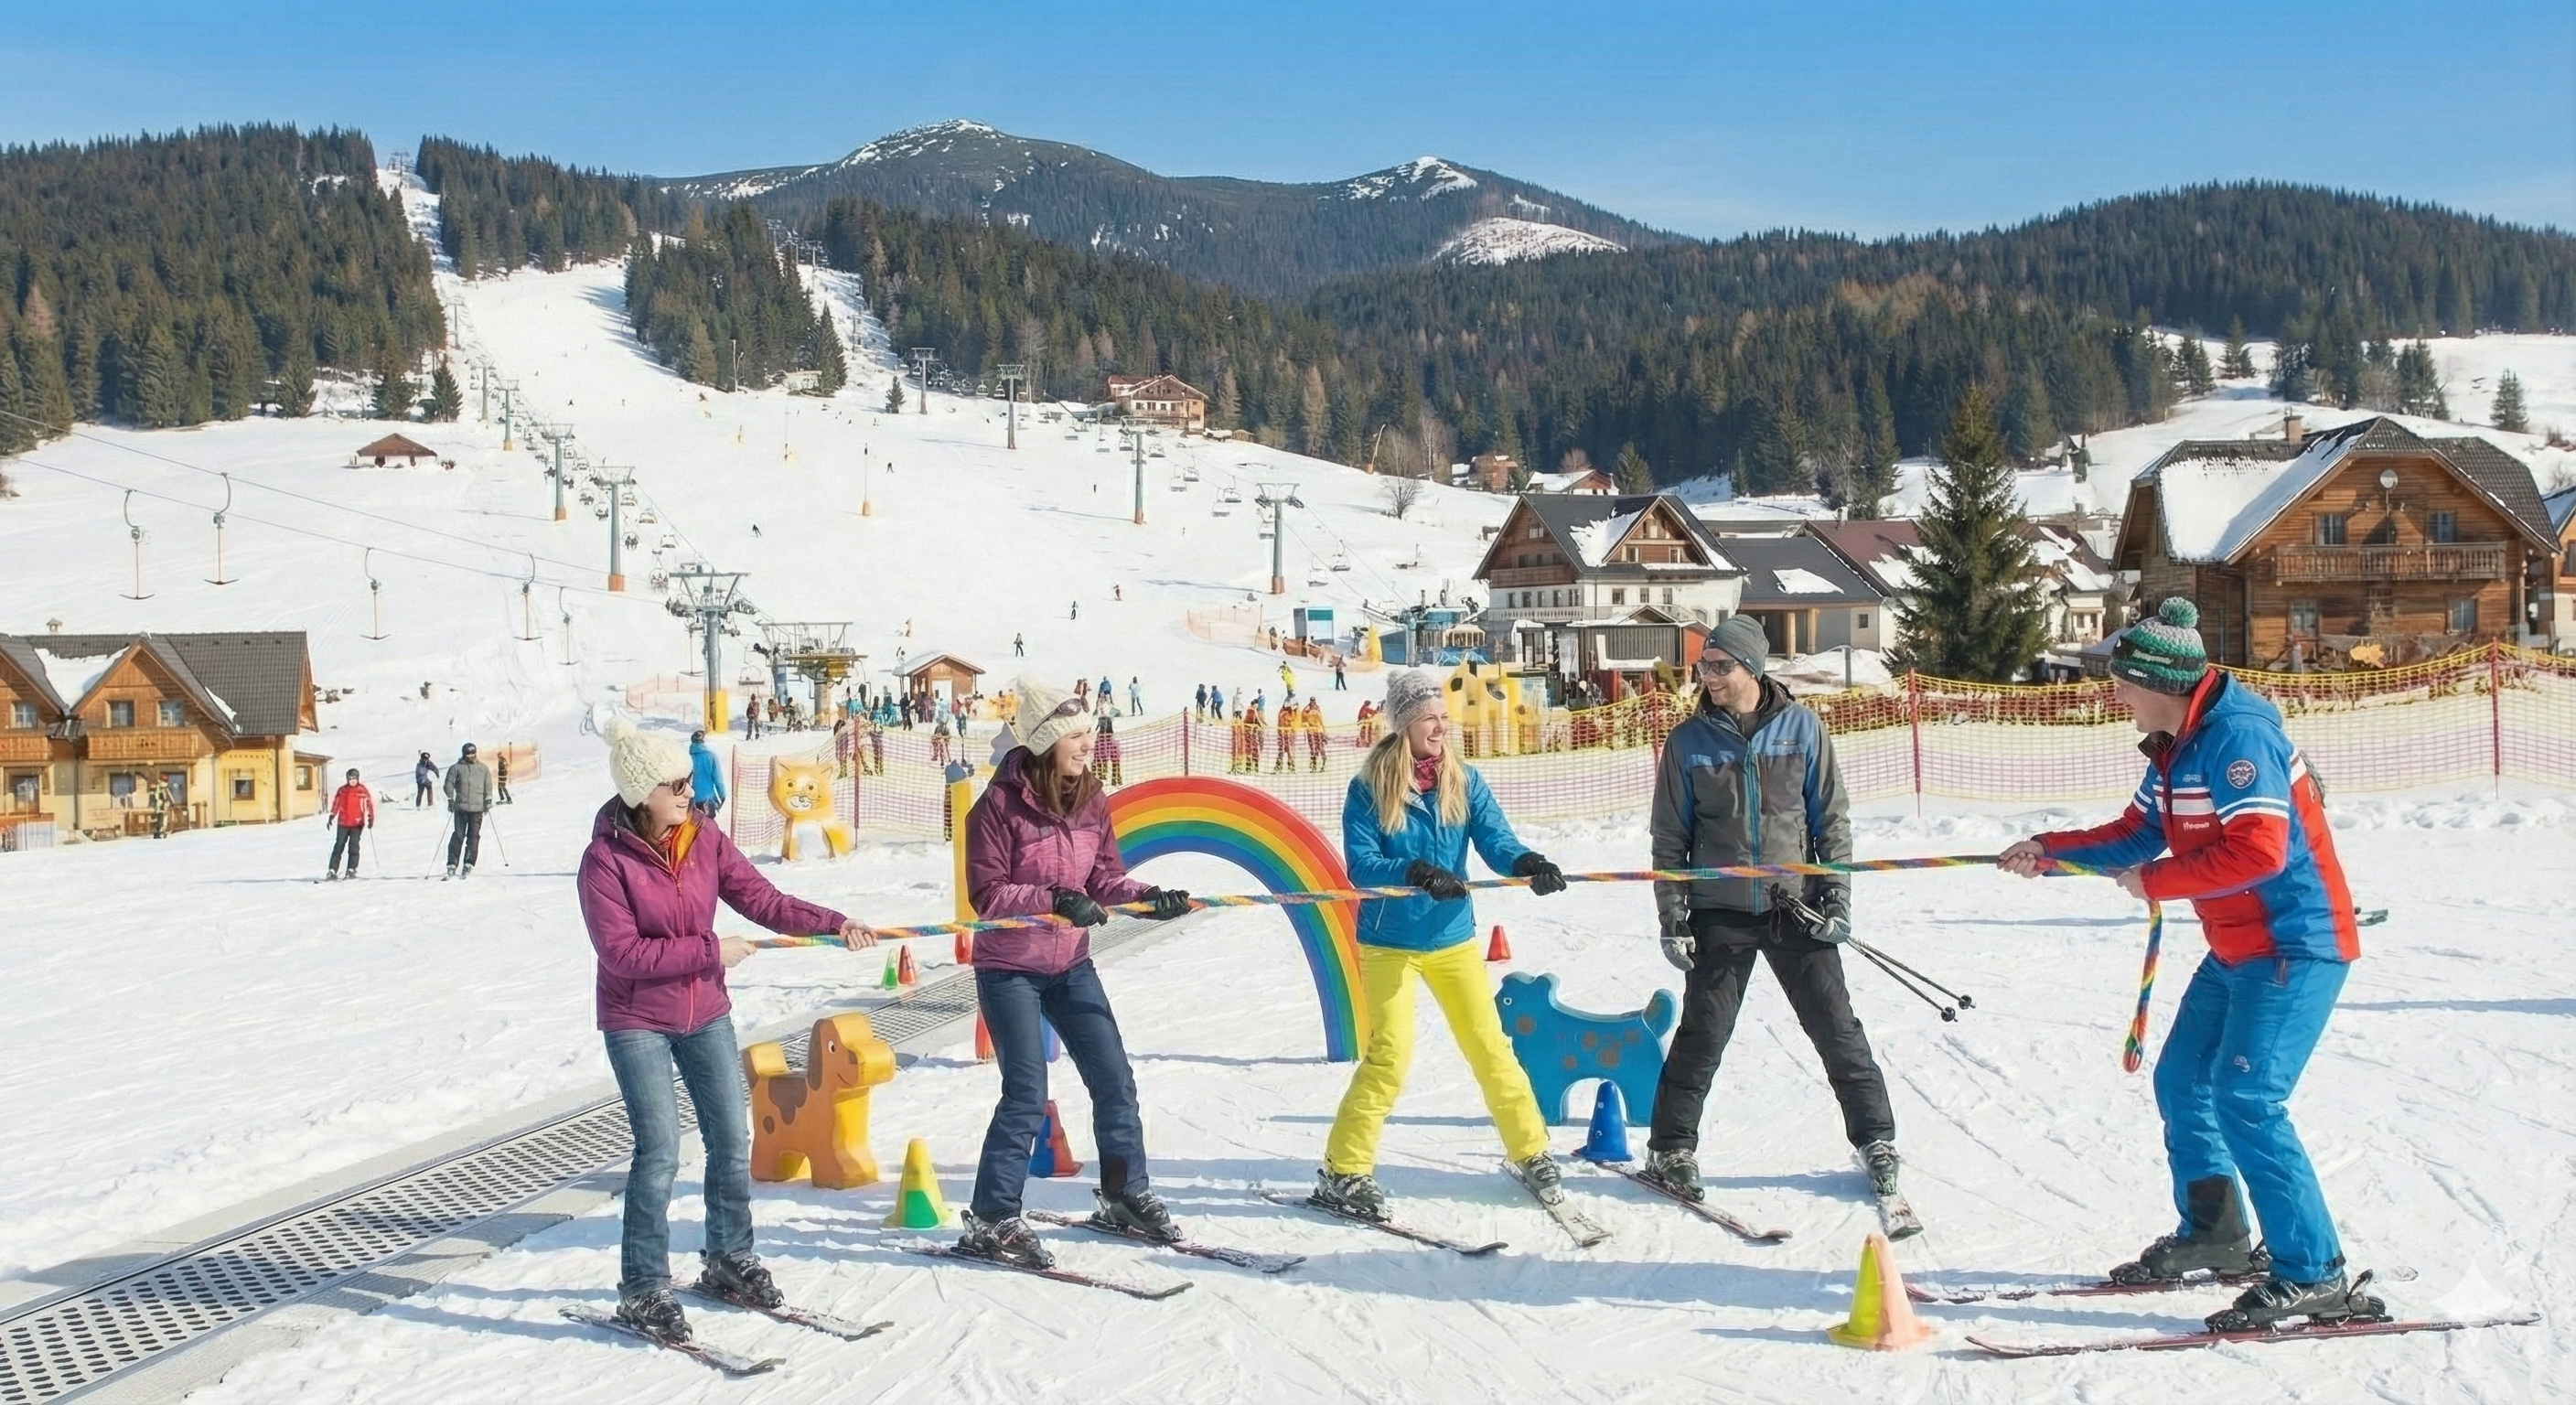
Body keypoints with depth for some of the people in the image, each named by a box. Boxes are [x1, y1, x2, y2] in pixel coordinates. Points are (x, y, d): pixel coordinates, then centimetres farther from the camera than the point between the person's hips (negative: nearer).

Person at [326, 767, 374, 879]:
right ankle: (332, 871, 0)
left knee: (353, 846, -5)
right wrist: (331, 817, 13)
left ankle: (351, 870, -1)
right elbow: (336, 804, 15)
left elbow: (369, 804, 0)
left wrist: (371, 819, -7)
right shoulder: (342, 790, 6)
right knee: (339, 846, 0)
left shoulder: (363, 790, 0)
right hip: (343, 823, 2)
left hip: (357, 824, -2)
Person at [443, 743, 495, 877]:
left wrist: (488, 800, 4)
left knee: (474, 837, -1)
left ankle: (468, 866, 1)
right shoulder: (456, 768, 3)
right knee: (458, 836, -2)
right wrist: (450, 800, -5)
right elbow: (449, 784, 2)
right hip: (460, 808, -2)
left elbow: (488, 785, 12)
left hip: (477, 808, 2)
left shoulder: (483, 769, 10)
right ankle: (452, 865, -1)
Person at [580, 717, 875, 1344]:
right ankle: (643, 1289, 3)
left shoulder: (705, 840, -3)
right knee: (659, 1151, -10)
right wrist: (709, 950, -22)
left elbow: (763, 900, -6)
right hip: (637, 1021, -5)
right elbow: (622, 952, -20)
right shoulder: (606, 859, -16)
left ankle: (729, 1262, 27)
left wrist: (834, 923, -19)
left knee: (732, 1139, 9)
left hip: (705, 1013, 5)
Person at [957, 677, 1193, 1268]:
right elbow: (987, 895, -19)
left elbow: (1105, 879, 4)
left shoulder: (1090, 800, 0)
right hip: (1009, 969, -6)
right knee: (1027, 1094, -10)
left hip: (1071, 965, 6)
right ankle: (991, 1220, 2)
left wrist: (1147, 897, -13)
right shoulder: (1000, 804, -18)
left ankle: (1127, 1196, 24)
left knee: (1115, 1080, 7)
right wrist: (1054, 900, -30)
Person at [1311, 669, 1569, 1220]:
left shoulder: (1465, 783, 0)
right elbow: (1360, 866, -17)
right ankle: (1342, 1172, 4)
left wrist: (1530, 863, -32)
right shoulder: (1368, 790, -10)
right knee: (1388, 1057, -7)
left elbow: (1496, 842, -10)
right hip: (1389, 944, -3)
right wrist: (1417, 873, -34)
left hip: (1454, 939, 3)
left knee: (1490, 1049, 7)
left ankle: (1531, 1154, 22)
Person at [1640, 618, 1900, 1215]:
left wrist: (1837, 896, -2)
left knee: (1837, 1029, 5)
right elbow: (1669, 838, 4)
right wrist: (1672, 919, -1)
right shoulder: (1689, 740, 0)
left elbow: (1832, 818, 5)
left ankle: (1877, 1140, 19)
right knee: (1702, 1036, 0)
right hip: (1721, 913, 0)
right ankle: (1671, 1149, 14)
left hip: (1796, 908, 0)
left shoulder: (1801, 727, -1)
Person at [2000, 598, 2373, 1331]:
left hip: (2297, 946, -10)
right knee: (2181, 1081, 15)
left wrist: (2155, 882, -19)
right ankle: (2213, 1235, 30)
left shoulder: (2238, 736, -21)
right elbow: (2139, 835, 18)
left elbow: (2258, 851, -29)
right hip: (2237, 948, 10)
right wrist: (2049, 849, 7)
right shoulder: (2175, 748, 9)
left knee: (2246, 1100, -16)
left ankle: (2314, 1275, -9)